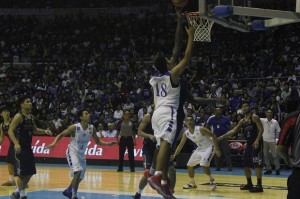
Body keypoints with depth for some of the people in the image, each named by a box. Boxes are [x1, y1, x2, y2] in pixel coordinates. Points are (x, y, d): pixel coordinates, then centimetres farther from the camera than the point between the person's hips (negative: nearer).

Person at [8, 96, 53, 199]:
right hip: (20, 148, -9)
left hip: (28, 148, 9)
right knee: (21, 173, -6)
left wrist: (44, 131, 7)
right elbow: (10, 131, -19)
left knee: (30, 173, 11)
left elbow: (34, 130, 25)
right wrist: (16, 143, -32)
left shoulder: (31, 117, 11)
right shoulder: (18, 117, -13)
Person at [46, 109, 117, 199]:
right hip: (72, 152, -7)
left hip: (81, 154, 7)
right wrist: (54, 143, -26)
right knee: (78, 172, -26)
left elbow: (97, 141, 7)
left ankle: (68, 191, 39)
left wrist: (108, 144, -8)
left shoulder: (92, 128, -6)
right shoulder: (74, 127, -20)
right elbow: (61, 134, -9)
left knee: (80, 177, 15)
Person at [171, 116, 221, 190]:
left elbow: (213, 136, -20)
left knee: (203, 165, -27)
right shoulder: (186, 133, -7)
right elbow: (181, 145, 2)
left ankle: (212, 180, -7)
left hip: (209, 147, -7)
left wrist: (217, 149, -22)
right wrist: (174, 155, -9)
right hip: (200, 148, 7)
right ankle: (192, 183, 23)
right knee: (189, 165, 6)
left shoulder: (200, 129, -26)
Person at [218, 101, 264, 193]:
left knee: (257, 164, -14)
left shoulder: (254, 117, -7)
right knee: (246, 164, 10)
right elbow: (234, 131, 14)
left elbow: (261, 129, -14)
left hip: (256, 143, -8)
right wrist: (222, 137, 6)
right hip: (249, 144, 8)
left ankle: (259, 185, -15)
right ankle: (249, 184, 22)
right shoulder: (242, 121, 14)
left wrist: (257, 140, -25)